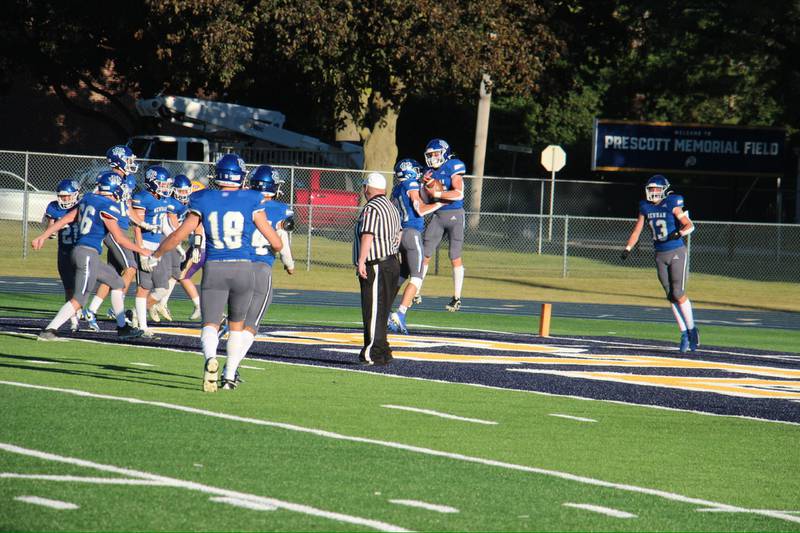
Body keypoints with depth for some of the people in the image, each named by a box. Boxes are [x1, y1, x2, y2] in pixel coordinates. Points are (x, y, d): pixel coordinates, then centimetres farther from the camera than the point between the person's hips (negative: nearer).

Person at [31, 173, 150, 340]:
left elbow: (65, 219, 13)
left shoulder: (88, 199, 11)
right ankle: (49, 330, -18)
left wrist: (43, 236, 17)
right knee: (79, 300, -11)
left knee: (117, 283, 22)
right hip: (88, 253, -10)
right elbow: (119, 238, -10)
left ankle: (122, 327, 27)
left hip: (78, 250, 10)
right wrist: (141, 250, 2)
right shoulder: (108, 206, -12)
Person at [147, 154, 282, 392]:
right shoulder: (251, 202, -1)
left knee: (210, 324, -1)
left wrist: (155, 256, 19)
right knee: (236, 325, 20)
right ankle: (230, 376, 22)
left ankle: (210, 358, -32)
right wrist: (276, 248, 27)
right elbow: (276, 243, 2)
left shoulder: (203, 202, 2)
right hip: (243, 267, 0)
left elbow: (177, 236, 3)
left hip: (214, 268, 0)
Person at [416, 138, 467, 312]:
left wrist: (436, 193, -17)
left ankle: (457, 298, 3)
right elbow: (426, 199, 13)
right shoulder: (430, 172, 10)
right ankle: (416, 293, 13)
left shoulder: (452, 167, -10)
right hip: (437, 216, 6)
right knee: (425, 254, 5)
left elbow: (459, 194, -21)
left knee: (455, 257, -3)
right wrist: (425, 184, -6)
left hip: (454, 215, -6)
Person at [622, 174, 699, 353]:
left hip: (677, 253, -5)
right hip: (660, 256, 5)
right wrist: (627, 248, -2)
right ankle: (684, 333, 12)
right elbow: (637, 231, 9)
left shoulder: (672, 206, -11)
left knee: (679, 294, -11)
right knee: (671, 297, 4)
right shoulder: (645, 208, 4)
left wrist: (679, 233, -34)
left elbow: (689, 225, -15)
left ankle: (692, 329, 4)